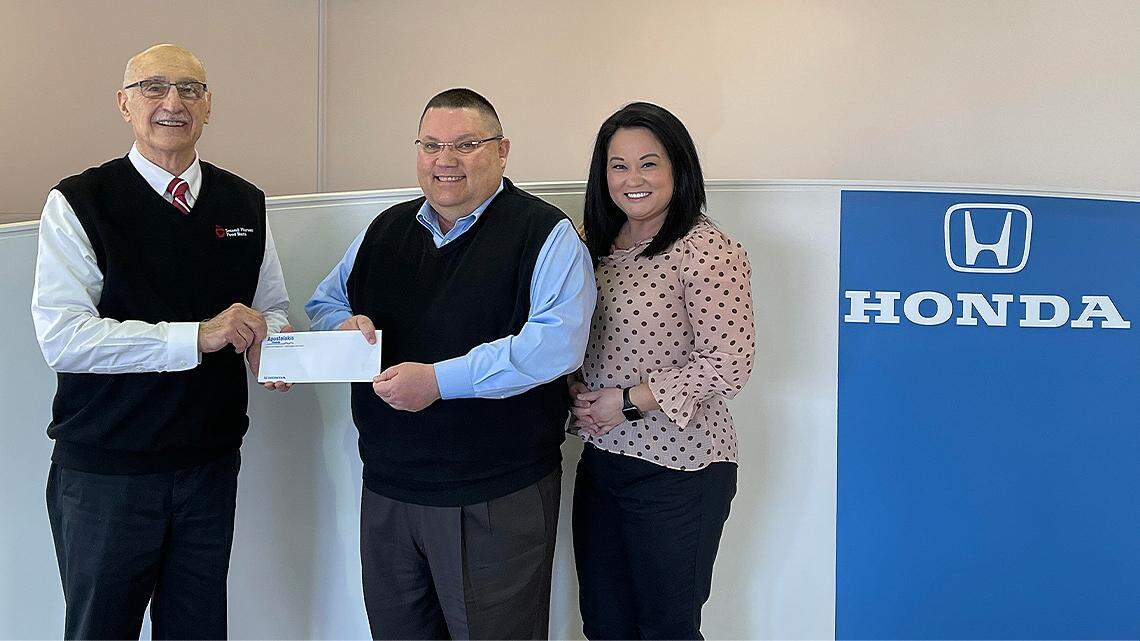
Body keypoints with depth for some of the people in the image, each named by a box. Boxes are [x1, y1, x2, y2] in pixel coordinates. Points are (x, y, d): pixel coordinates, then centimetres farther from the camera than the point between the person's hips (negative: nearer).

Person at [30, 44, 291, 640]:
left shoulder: (245, 204, 6)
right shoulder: (79, 203, -7)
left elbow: (273, 307, 16)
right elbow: (60, 336, -17)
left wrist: (267, 343, -7)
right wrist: (197, 336, -24)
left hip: (211, 460, 4)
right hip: (105, 468, -4)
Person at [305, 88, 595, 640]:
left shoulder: (546, 235, -8)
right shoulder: (385, 231, 11)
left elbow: (557, 340, -20)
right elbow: (324, 303, 21)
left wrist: (441, 379, -25)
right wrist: (345, 325, -4)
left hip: (496, 497, -5)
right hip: (386, 486, 6)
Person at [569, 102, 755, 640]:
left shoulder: (706, 251, -14)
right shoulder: (594, 242, 8)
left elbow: (727, 363, -18)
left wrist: (629, 402, -16)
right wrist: (575, 388, -1)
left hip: (677, 469, -6)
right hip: (601, 457, 7)